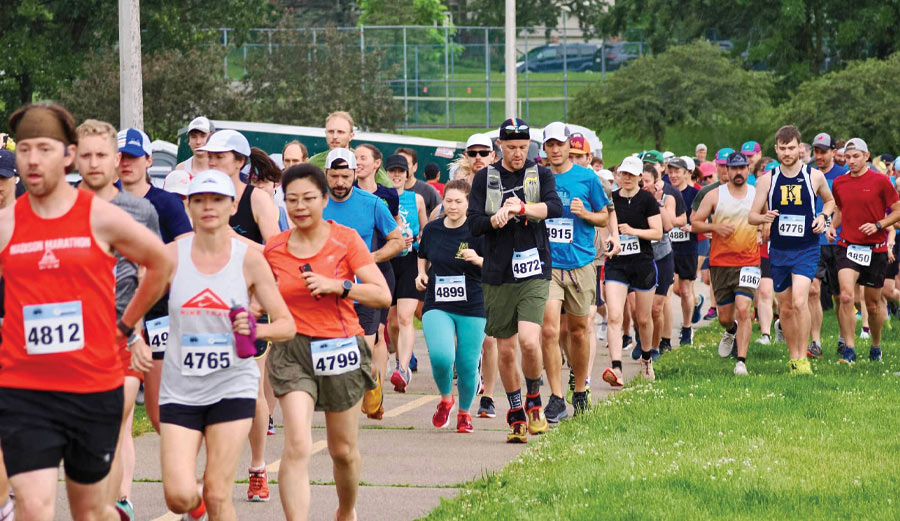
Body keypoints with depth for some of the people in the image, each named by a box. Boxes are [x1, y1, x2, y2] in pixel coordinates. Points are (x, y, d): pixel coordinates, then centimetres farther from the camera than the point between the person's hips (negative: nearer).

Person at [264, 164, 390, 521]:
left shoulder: (345, 240, -4)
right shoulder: (274, 249, 2)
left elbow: (383, 296, -9)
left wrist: (338, 285, -21)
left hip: (340, 350, 0)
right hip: (293, 351, 0)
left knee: (343, 450, 16)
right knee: (297, 447, -18)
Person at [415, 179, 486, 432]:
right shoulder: (431, 229, 5)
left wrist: (478, 259, -27)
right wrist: (421, 274, 4)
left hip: (472, 307, -1)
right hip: (437, 306, 1)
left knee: (467, 365, 1)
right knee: (441, 356, -21)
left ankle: (464, 412, 28)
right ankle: (445, 399, 10)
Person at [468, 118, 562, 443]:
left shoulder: (541, 176, 6)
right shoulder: (486, 178, 7)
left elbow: (556, 208, -12)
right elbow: (474, 224, 0)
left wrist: (522, 208, -27)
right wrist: (501, 217, -18)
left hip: (534, 273, -2)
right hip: (498, 275, 2)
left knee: (529, 341, -18)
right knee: (505, 350, 5)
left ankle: (534, 400, 6)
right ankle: (517, 416, 20)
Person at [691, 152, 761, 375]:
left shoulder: (758, 195, 5)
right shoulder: (714, 196, 2)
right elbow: (695, 223, 4)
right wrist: (715, 227, -13)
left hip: (749, 262, -1)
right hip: (720, 263, 1)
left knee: (743, 309, -18)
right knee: (725, 316, 8)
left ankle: (741, 362, -17)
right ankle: (731, 331, 46)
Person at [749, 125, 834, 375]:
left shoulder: (814, 177, 0)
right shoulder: (767, 180, 2)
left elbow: (830, 200, 19)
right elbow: (752, 216, 4)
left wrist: (823, 217, -2)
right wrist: (764, 217, -19)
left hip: (807, 249, -3)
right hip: (778, 250, 3)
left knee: (799, 301, -21)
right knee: (785, 308, 8)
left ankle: (803, 359, -14)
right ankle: (793, 358, 23)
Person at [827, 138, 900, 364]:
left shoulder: (880, 181, -5)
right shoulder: (839, 183, 6)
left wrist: (878, 225, -15)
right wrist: (833, 226, 4)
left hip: (875, 249, -2)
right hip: (848, 246, 2)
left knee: (873, 304, 8)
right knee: (846, 296, -18)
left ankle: (876, 346, 29)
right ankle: (849, 349, -13)